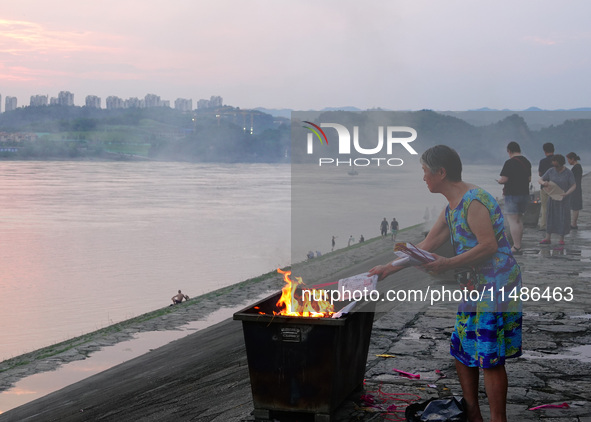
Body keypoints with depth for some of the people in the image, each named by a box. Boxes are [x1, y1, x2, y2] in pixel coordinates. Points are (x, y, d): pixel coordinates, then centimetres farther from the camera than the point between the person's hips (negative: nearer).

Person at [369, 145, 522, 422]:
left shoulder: (474, 200, -16)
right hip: (474, 289, 10)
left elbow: (489, 246, -22)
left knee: (490, 360, -7)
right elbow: (426, 246, 21)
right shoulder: (450, 209, 15)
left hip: (496, 286, -10)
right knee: (462, 352, 14)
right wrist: (389, 268, 22)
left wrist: (446, 264, -20)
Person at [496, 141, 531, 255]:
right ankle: (518, 245, 21)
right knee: (518, 220, 17)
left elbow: (504, 179, -18)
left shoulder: (509, 163, -14)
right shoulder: (527, 162, 10)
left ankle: (516, 248, -9)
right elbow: (529, 179, 16)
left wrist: (499, 181, 2)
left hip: (512, 195, -8)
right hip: (525, 194, 8)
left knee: (513, 221, -6)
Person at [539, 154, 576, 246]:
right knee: (550, 216, 6)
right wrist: (543, 183, -25)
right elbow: (540, 180, 0)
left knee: (563, 218, 0)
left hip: (564, 199, -3)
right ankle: (548, 238, 12)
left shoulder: (568, 173, -11)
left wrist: (566, 193, -29)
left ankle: (561, 239, 11)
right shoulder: (551, 171, -4)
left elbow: (574, 186, -13)